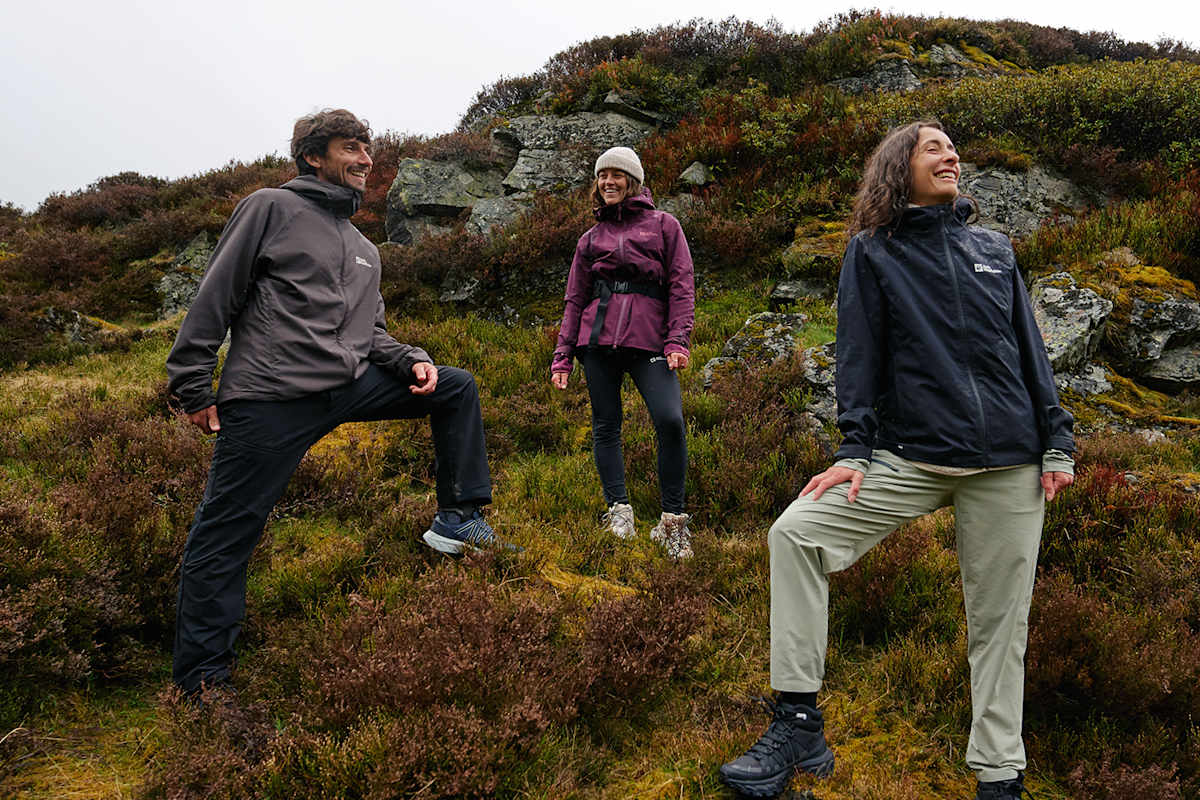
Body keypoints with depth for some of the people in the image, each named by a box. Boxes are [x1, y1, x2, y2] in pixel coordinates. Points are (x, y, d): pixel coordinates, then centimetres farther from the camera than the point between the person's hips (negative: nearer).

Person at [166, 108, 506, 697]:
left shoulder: (364, 251, 22)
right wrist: (193, 387, -7)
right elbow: (215, 297, -3)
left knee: (457, 388, 8)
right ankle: (200, 682, 5)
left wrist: (412, 360, 4)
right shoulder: (272, 208, 1)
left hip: (351, 385, 7)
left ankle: (459, 518, 13)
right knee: (223, 536, -5)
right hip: (271, 400, -7)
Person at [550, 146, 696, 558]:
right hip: (598, 338, 3)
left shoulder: (663, 225, 12)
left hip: (649, 339, -3)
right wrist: (563, 354, 9)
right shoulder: (590, 239, 19)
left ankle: (672, 521, -8)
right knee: (606, 425, 1)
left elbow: (681, 285, 3)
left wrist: (677, 340, -9)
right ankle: (619, 510, 9)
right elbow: (575, 300, 18)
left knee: (670, 420, -18)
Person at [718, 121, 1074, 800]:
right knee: (796, 531, -20)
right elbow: (859, 355, 1)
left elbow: (1031, 349, 14)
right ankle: (799, 723, -13)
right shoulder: (872, 253, 7)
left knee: (1001, 622, 4)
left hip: (1011, 464, 2)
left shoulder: (995, 249, 15)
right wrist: (854, 451, -9)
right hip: (911, 459, -2)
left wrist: (1057, 443, 6)